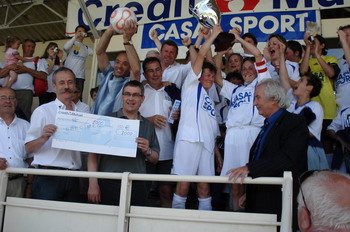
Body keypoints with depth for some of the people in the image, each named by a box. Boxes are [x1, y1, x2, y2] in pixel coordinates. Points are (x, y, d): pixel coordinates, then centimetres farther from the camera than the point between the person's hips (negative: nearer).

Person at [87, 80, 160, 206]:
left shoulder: (148, 125, 13)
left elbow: (155, 159, 15)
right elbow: (93, 154, -1)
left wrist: (147, 151, -7)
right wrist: (93, 184, -9)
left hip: (137, 186, 3)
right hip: (109, 184, -2)